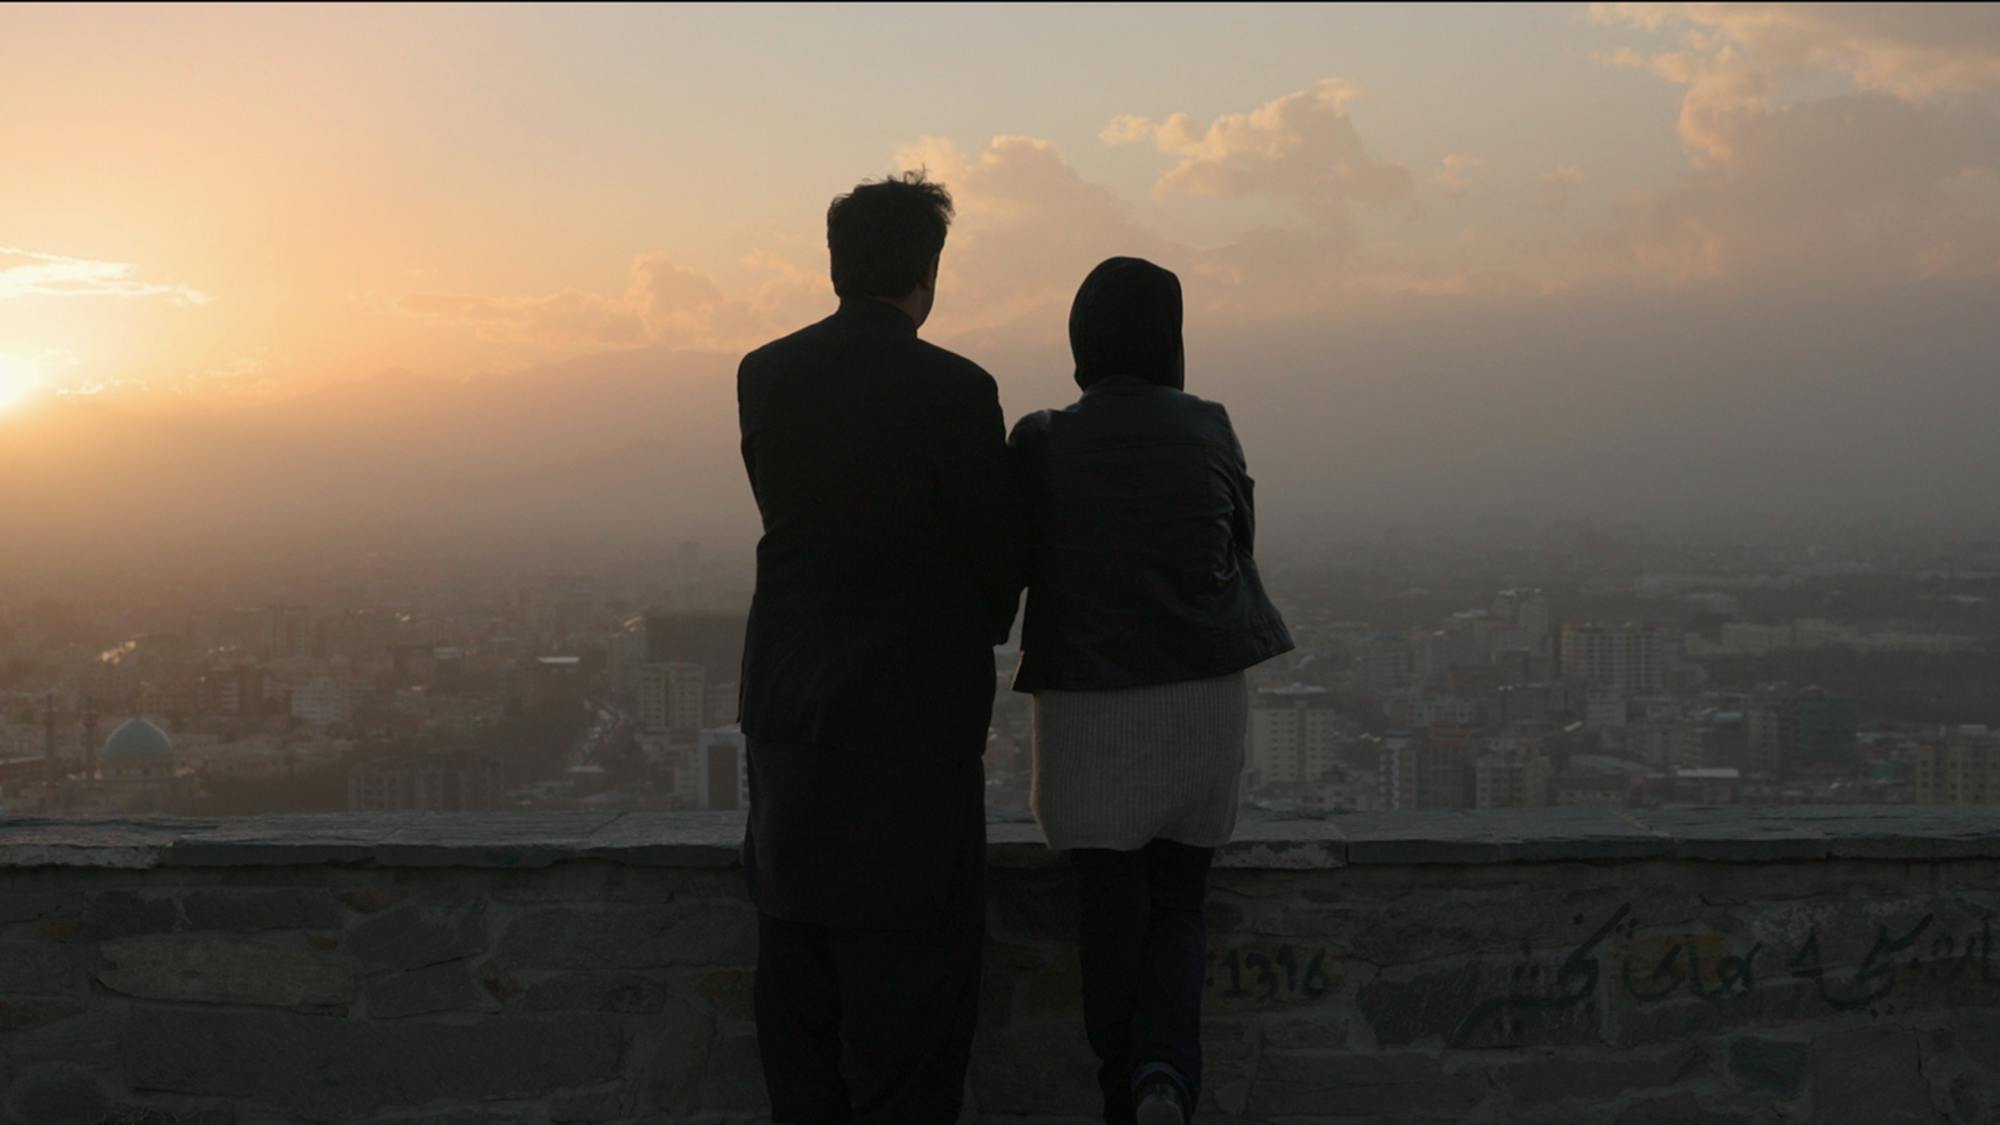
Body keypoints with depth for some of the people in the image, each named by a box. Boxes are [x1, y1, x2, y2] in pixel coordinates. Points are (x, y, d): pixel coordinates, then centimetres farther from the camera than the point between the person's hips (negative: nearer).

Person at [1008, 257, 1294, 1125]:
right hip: (1202, 697, 1)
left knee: (1112, 914, 10)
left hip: (1088, 710, -1)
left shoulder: (1042, 444, -8)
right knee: (1179, 907, 13)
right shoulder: (1207, 430, -3)